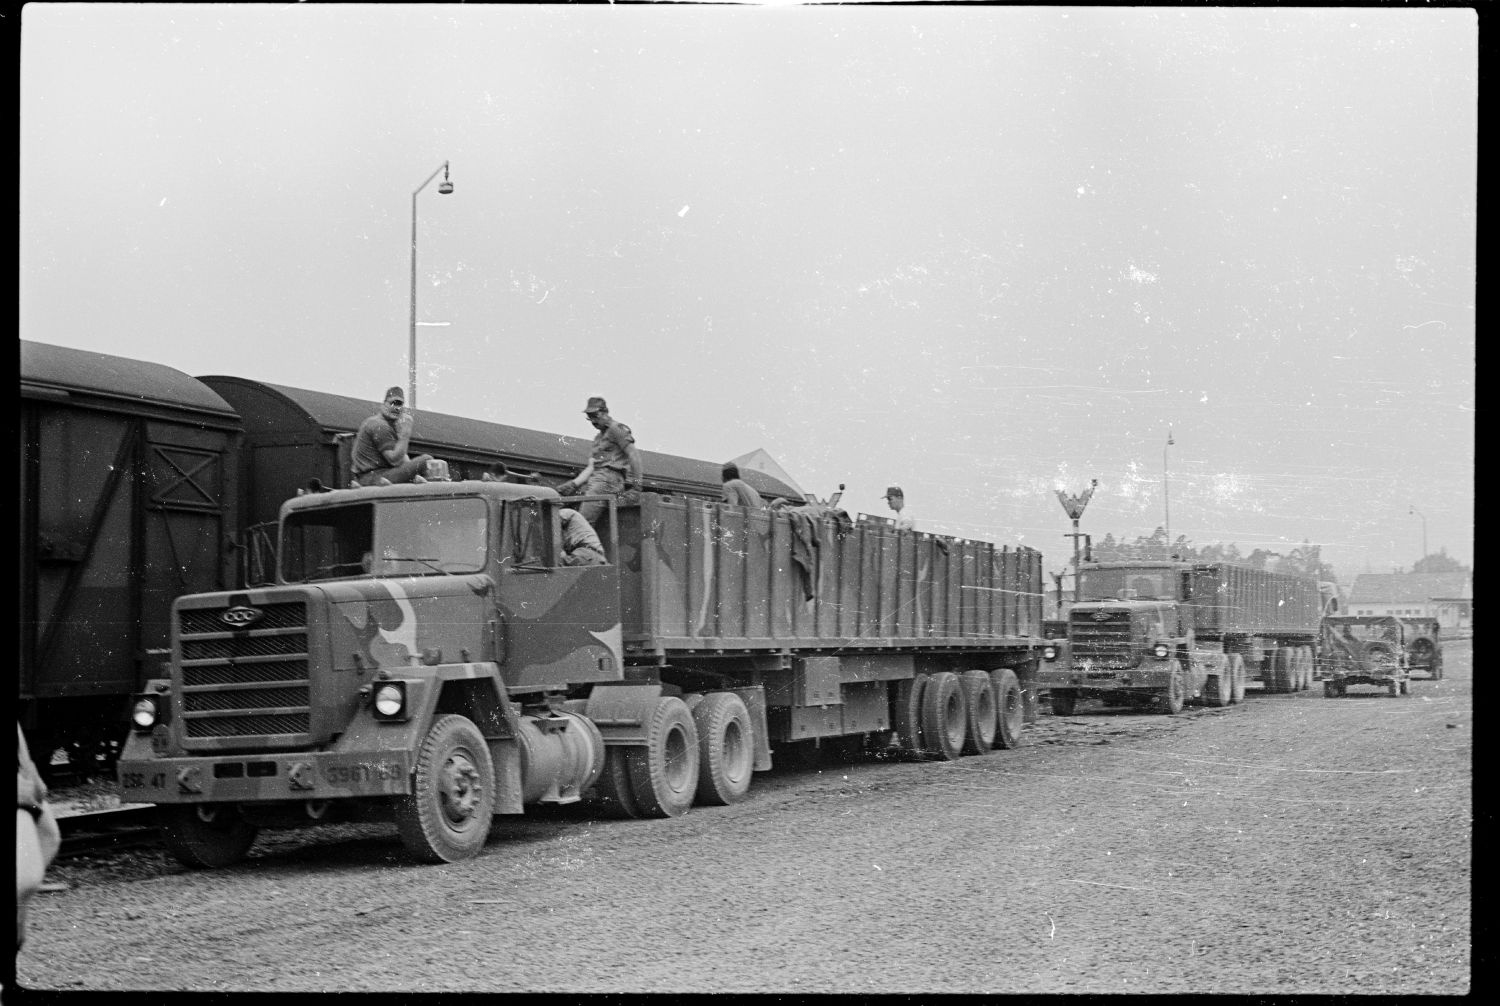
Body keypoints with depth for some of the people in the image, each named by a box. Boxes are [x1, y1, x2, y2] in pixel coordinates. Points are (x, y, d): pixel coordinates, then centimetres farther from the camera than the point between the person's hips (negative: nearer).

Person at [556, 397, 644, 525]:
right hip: (595, 478, 9)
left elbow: (634, 456, -8)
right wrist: (574, 484, 2)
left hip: (610, 478, -9)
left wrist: (636, 487, -13)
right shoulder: (598, 437, 27)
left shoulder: (617, 429, 0)